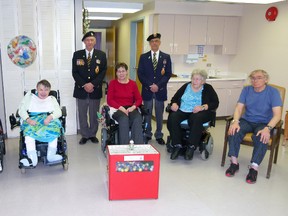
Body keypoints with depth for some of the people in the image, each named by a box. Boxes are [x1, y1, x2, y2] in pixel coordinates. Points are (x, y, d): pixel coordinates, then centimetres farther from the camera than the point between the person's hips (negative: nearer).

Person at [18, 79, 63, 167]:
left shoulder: (52, 98, 20)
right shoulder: (30, 96, 17)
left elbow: (59, 112, 5)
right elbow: (21, 110, 5)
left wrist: (50, 117, -18)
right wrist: (28, 119, -16)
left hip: (49, 120, 1)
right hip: (32, 120, 0)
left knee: (54, 127, -33)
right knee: (29, 129, -34)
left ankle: (51, 156, -34)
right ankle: (32, 159, -40)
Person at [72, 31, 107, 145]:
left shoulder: (101, 55, 3)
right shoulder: (77, 54, 4)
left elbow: (103, 72, -2)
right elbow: (75, 72, 0)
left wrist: (93, 84, -13)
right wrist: (84, 85, -12)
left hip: (95, 90, 0)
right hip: (81, 89, 1)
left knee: (94, 114, 9)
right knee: (82, 114, 7)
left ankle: (93, 134, 23)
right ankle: (84, 135, 20)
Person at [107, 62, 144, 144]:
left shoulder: (133, 83, 12)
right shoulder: (113, 83, 6)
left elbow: (139, 99, 8)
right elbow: (109, 100, -1)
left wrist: (133, 107, -13)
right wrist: (121, 108, -16)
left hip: (130, 108, 2)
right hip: (117, 109, -2)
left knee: (138, 118, -33)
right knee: (124, 118, -37)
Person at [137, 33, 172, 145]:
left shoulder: (166, 57, 5)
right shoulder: (143, 57, 5)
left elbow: (168, 74, 0)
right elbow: (140, 74, 1)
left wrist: (158, 85, -12)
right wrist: (150, 85, -11)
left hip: (160, 90, 0)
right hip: (147, 90, 0)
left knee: (159, 114, 7)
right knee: (147, 114, 8)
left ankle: (159, 135, 19)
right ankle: (147, 135, 20)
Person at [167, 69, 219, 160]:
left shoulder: (208, 88, 10)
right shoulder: (186, 86, 17)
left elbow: (215, 103, -1)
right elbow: (175, 98, 17)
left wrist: (203, 107, -17)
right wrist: (174, 104, -7)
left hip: (199, 112, -2)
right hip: (183, 111, 3)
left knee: (196, 119, -38)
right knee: (172, 118, -29)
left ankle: (191, 147, -31)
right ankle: (177, 146, -25)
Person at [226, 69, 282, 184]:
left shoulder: (273, 92, -7)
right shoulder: (246, 90, 4)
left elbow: (277, 115, -17)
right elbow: (239, 108, -3)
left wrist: (268, 128, -34)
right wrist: (235, 121, -24)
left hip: (264, 123, -3)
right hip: (247, 120, 3)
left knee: (261, 137, -35)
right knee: (234, 131, -27)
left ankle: (254, 168, -25)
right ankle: (234, 163, -18)